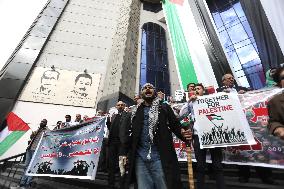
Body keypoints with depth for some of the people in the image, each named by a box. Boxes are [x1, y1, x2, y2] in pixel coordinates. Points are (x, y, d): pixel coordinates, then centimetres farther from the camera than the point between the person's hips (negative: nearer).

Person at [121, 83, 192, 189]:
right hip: (140, 158, 3)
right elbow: (130, 133, 11)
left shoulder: (164, 108, 7)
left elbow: (175, 125, 0)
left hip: (160, 157, -2)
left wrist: (184, 135, -21)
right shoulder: (136, 112, 13)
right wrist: (124, 153, 4)